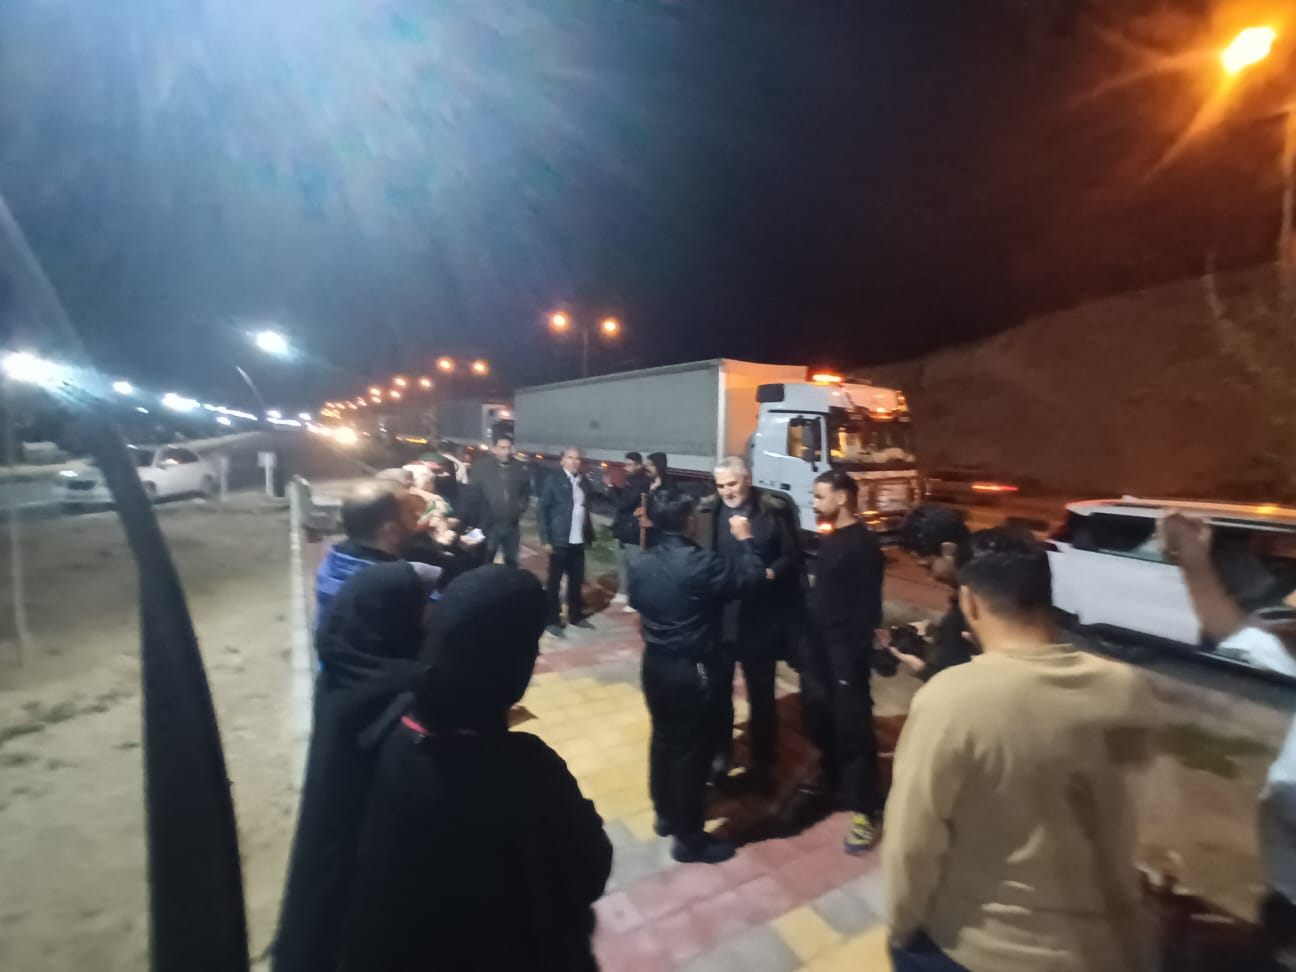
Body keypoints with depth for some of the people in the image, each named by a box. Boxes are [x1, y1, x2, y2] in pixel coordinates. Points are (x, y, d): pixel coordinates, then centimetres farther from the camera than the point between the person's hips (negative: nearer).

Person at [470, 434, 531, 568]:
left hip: (511, 524, 3)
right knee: (486, 562, 5)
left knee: (511, 561, 14)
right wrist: (484, 514, -6)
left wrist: (520, 509, 4)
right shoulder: (481, 467, -5)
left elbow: (526, 492, 15)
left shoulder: (520, 469, 2)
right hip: (489, 524, -2)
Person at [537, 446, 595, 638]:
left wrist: (590, 534, 0)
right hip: (560, 541, -4)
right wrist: (545, 539, -11)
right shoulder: (554, 481, -5)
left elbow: (586, 509, 10)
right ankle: (553, 621, 16)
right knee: (554, 582, 5)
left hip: (578, 541, 4)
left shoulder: (585, 482, 8)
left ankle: (576, 616, 28)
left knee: (577, 581, 13)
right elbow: (541, 510, -6)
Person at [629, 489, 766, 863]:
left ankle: (665, 814, 41)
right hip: (692, 671, -7)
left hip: (654, 664, 8)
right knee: (692, 750, 8)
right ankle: (689, 837, 24)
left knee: (663, 738, 23)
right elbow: (750, 577, -16)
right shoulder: (698, 563, -25)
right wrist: (744, 539, -3)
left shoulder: (641, 564, -1)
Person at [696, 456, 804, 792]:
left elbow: (791, 558, -2)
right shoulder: (707, 511, -2)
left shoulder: (774, 510, -6)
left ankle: (762, 765, 34)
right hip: (717, 616, 2)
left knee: (761, 695, 15)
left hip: (760, 618, -1)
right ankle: (720, 753, 39)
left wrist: (769, 573, -19)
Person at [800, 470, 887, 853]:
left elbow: (870, 602, -17)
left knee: (852, 723, -1)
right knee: (817, 713, 18)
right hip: (819, 642, 9)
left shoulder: (863, 543, -14)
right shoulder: (829, 539, 11)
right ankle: (831, 775, 39)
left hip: (847, 647, -8)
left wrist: (862, 645, -21)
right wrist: (807, 636, 12)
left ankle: (865, 809, 11)